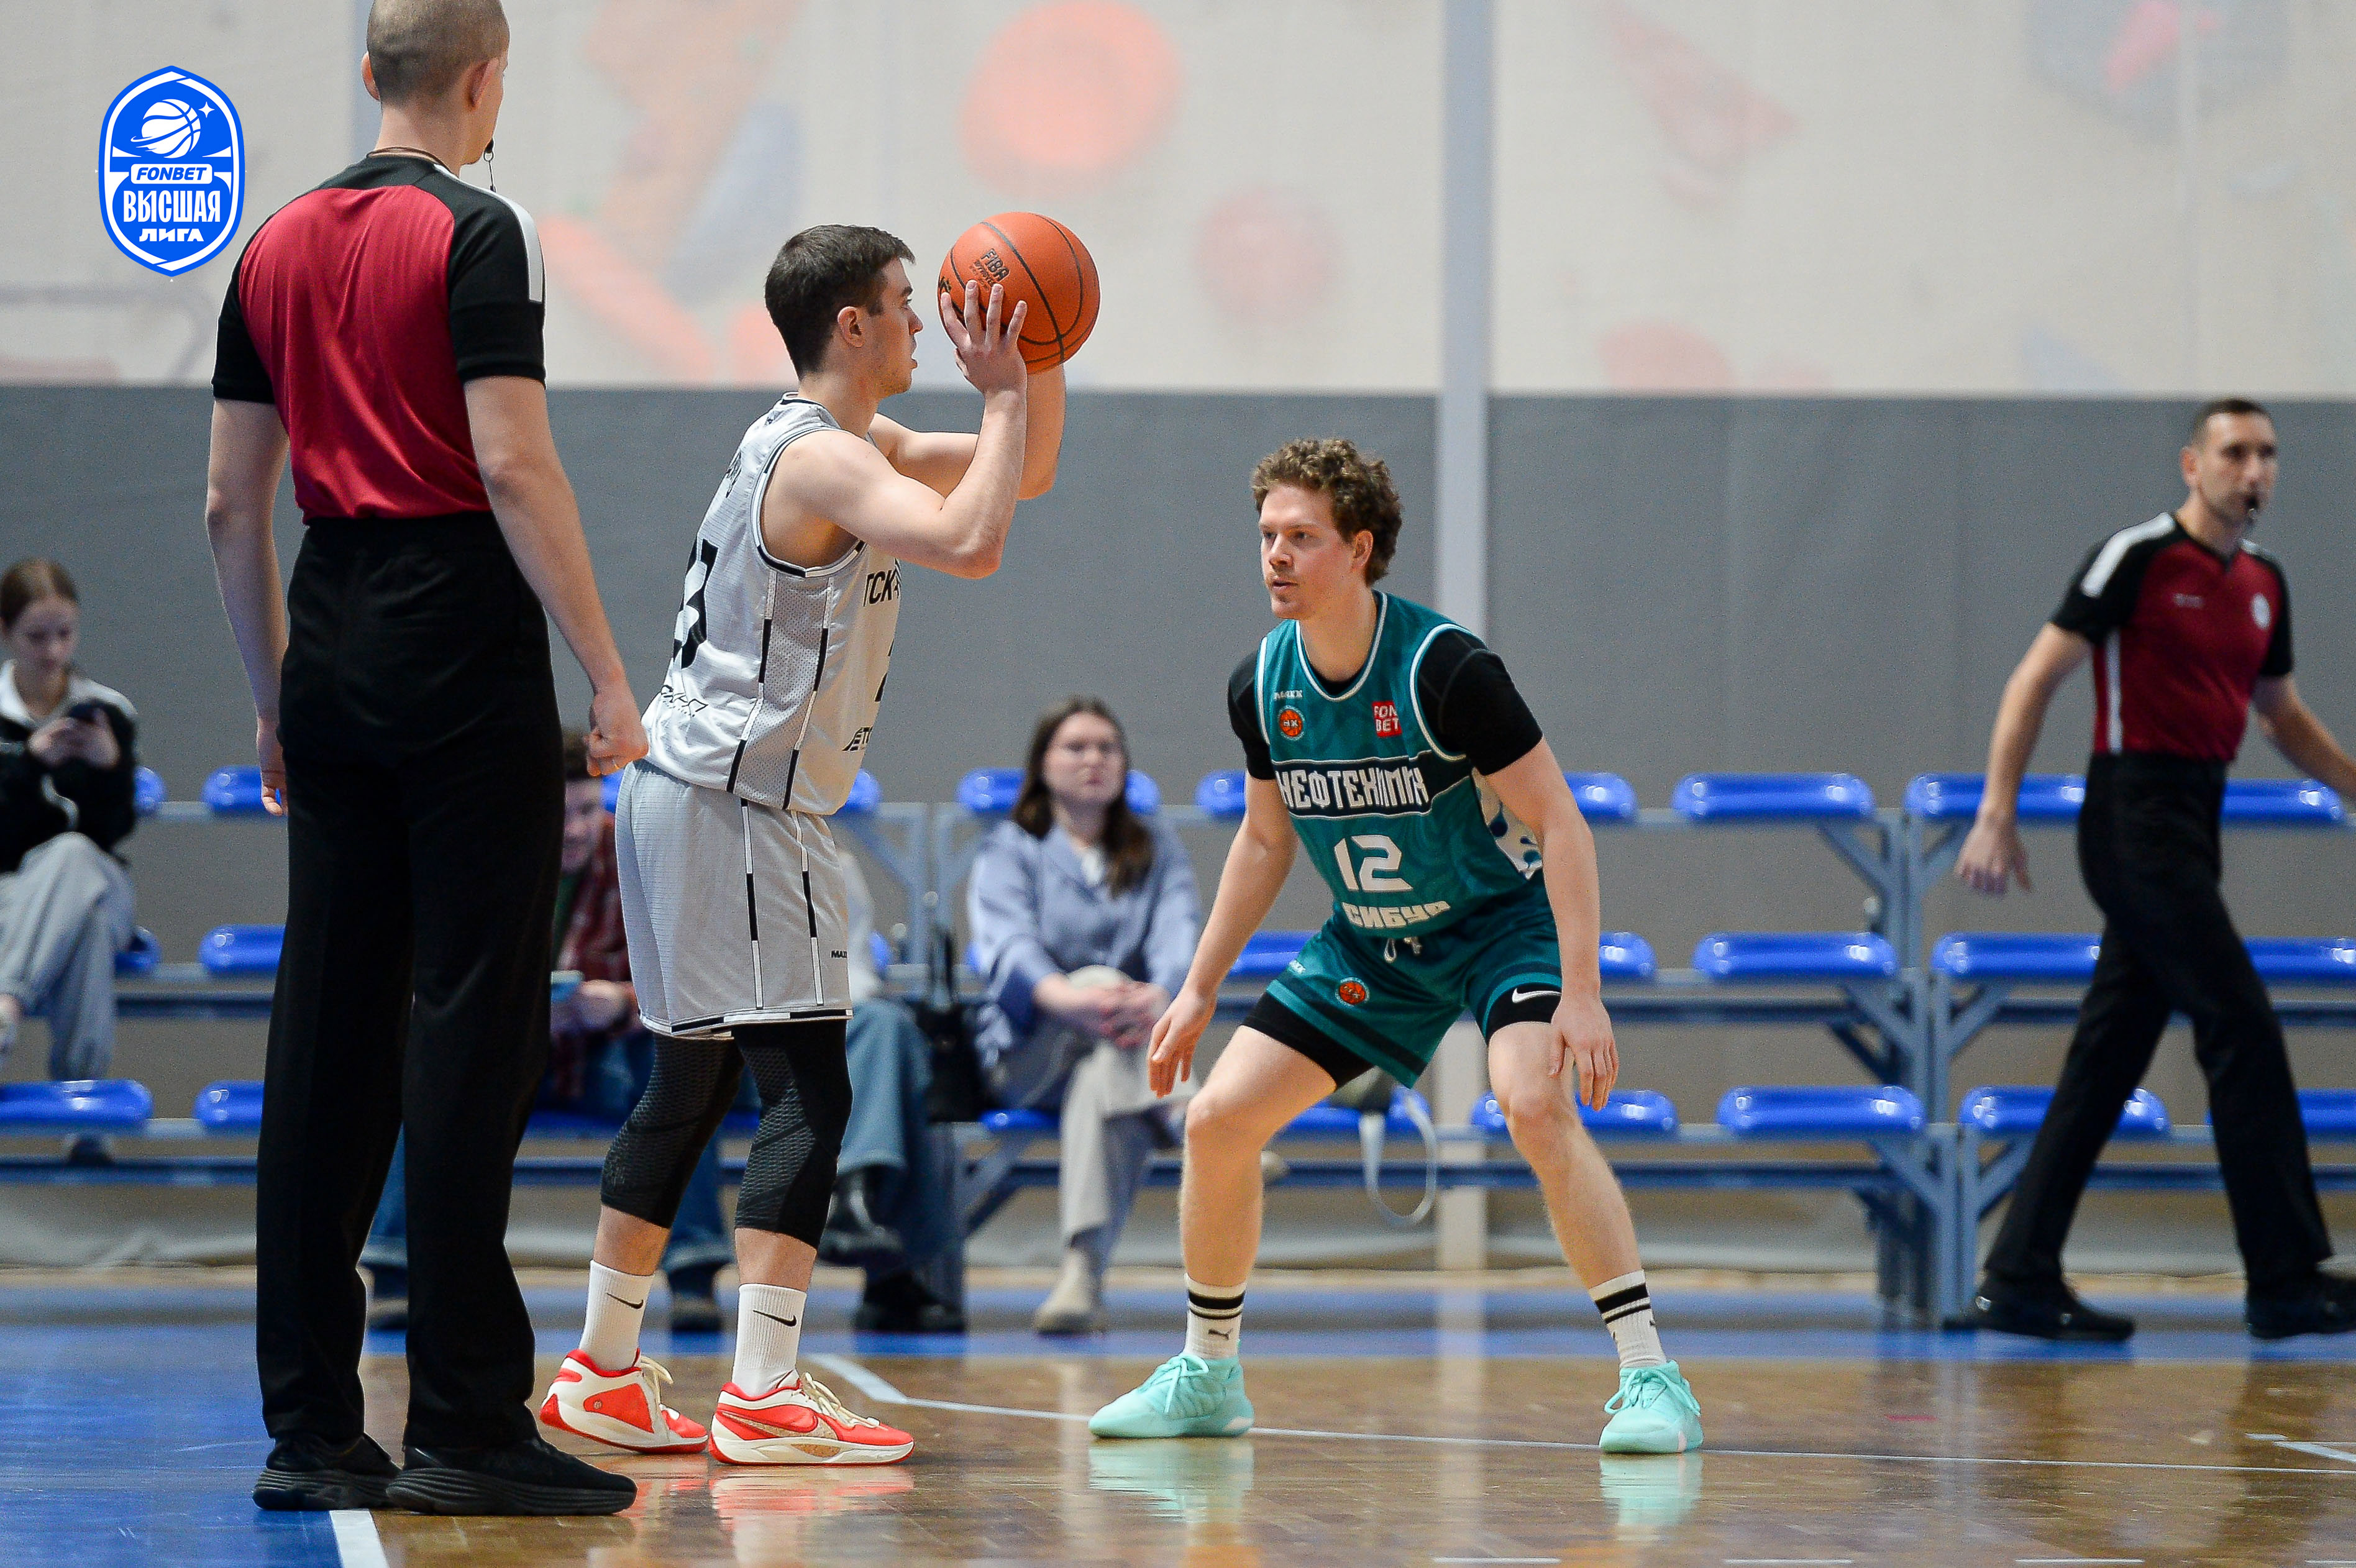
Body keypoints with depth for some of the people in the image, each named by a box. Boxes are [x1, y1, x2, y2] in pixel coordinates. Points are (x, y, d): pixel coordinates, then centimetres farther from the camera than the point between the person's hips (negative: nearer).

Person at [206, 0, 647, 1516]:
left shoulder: (279, 248, 13)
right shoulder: (473, 232, -6)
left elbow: (232, 505, 14)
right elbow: (511, 464, -15)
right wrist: (608, 675, -12)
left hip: (334, 668, 7)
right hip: (465, 666, -6)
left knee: (328, 1035, 7)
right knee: (470, 1033, -5)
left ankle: (309, 1425, 7)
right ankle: (465, 1427, -6)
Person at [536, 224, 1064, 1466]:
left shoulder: (853, 445, 15)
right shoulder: (818, 457, -16)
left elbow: (1027, 475, 23)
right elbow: (971, 543, -31)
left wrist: (1034, 370, 6)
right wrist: (1002, 391, -20)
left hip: (689, 795, 11)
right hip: (732, 803, -11)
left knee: (691, 1084, 16)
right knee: (806, 1090, -13)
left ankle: (602, 1375, 21)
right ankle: (763, 1396, -18)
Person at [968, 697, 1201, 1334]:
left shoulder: (1158, 849, 17)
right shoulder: (1009, 850, 9)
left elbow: (1179, 937, -4)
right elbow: (1005, 947, -12)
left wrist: (1159, 995, -31)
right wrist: (1072, 999, -36)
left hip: (1133, 1043, 2)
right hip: (1028, 1054, -2)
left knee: (1103, 1071, -36)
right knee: (1098, 976, -35)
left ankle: (1083, 1273, -52)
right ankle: (1198, 1133, -57)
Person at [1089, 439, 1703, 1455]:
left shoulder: (1446, 669, -26)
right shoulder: (1261, 687, -8)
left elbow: (1557, 820, -22)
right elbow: (1265, 839, 10)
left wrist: (1581, 991, -29)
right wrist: (1199, 989, 10)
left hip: (1500, 920, -6)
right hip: (1369, 940, 6)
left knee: (1536, 1107, -32)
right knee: (1218, 1117, -2)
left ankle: (1650, 1379, -26)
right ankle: (1206, 1377, 18)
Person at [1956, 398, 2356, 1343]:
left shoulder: (2265, 583, 14)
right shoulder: (2137, 557, -8)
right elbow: (2036, 679, -9)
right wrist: (1999, 813, -16)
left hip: (2191, 826, 8)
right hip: (2135, 815, -8)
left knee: (2109, 1058, 7)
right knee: (2242, 1029, -10)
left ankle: (2021, 1279, 9)